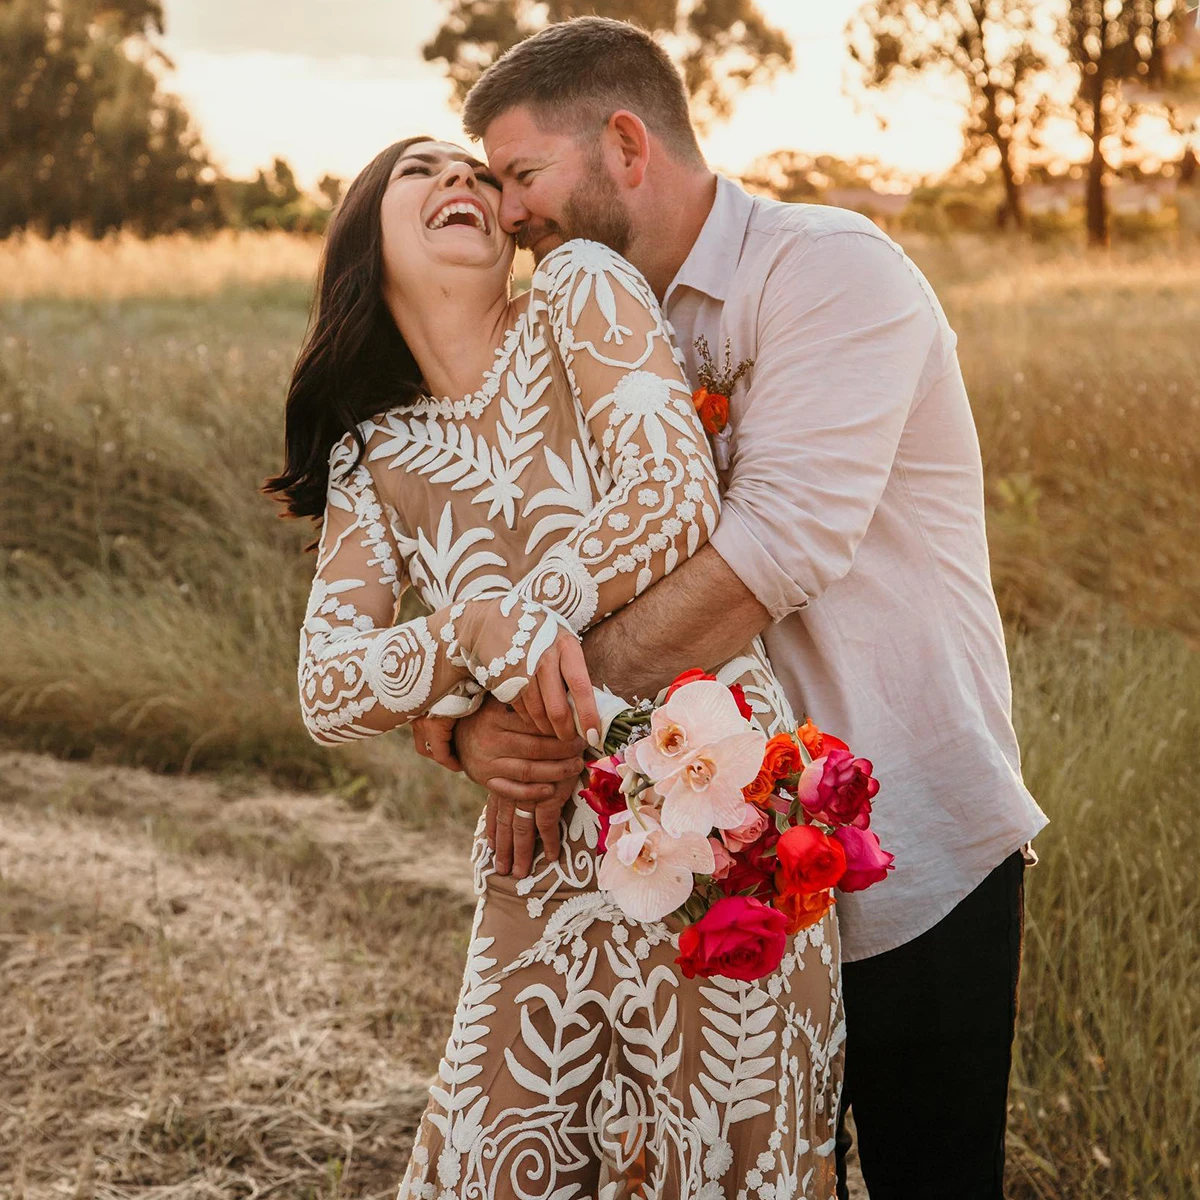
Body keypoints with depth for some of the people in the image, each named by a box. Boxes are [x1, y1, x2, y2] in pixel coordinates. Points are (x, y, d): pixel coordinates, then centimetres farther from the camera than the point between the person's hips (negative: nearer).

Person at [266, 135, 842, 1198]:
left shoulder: (580, 291, 1)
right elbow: (328, 692, -1)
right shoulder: (370, 462, 11)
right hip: (542, 864, 4)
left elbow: (677, 498, -12)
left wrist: (508, 624, -8)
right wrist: (480, 631, -20)